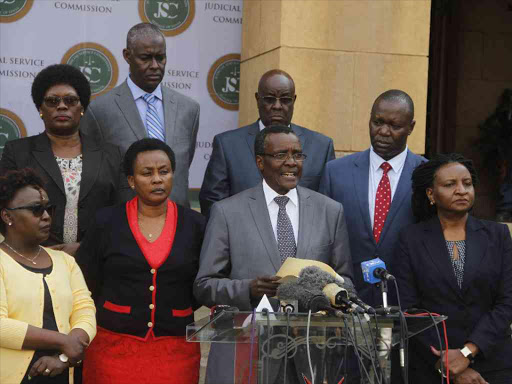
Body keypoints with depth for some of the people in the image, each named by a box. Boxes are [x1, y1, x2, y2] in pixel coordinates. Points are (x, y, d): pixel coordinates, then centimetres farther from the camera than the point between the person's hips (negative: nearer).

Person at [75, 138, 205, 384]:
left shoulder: (195, 225, 2)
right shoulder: (106, 222, -1)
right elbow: (84, 285, 4)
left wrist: (172, 315, 4)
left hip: (176, 351, 1)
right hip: (114, 346, -1)